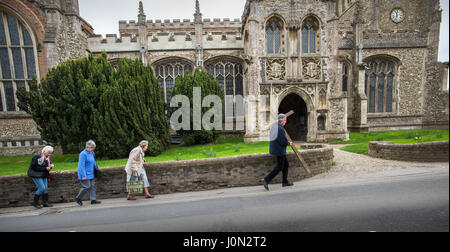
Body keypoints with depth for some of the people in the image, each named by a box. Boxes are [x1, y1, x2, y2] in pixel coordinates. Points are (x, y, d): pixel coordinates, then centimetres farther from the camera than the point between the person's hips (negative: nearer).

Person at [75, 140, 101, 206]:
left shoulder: (91, 153, 11)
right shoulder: (83, 154, -16)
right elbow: (81, 165, -20)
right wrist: (83, 176, -22)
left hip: (91, 174, 8)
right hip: (85, 174, -8)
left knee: (92, 186, 5)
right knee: (87, 187, -9)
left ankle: (93, 200, 7)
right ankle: (78, 198, 12)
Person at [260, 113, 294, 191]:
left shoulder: (274, 126, 7)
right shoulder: (280, 129, -22)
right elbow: (284, 142, -22)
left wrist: (287, 142, 11)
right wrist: (289, 143, -2)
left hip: (275, 149, 10)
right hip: (279, 150, -10)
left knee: (286, 164, 19)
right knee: (279, 167, 0)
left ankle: (285, 182, 27)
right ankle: (266, 180, -1)